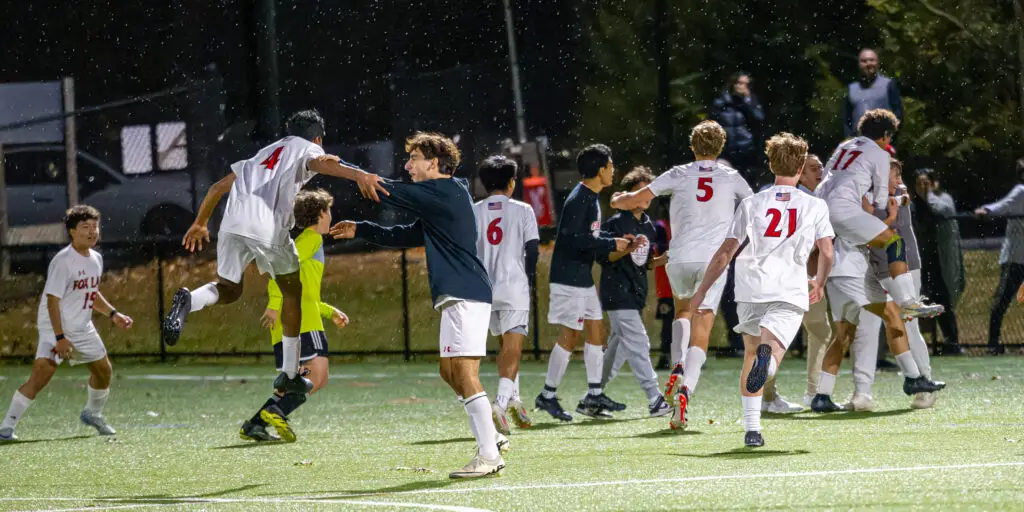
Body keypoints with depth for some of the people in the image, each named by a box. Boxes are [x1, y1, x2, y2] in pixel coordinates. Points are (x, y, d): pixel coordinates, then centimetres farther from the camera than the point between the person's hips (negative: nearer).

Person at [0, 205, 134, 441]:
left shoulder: (96, 259, 5)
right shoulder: (63, 261, -20)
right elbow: (52, 300, -23)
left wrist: (113, 314, 13)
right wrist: (60, 338, -27)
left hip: (83, 329, 8)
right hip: (55, 328, -8)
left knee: (104, 370, 18)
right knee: (42, 374, -22)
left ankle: (93, 414, 44)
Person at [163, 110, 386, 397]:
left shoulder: (265, 153, 35)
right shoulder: (307, 149, 18)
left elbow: (219, 187, 36)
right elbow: (321, 163, -8)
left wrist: (200, 224, 47)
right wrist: (357, 175, -26)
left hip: (233, 223, 5)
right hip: (268, 227, -5)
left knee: (229, 289, 18)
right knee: (292, 292, 16)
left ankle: (188, 301, -17)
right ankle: (289, 375, 18)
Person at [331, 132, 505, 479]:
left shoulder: (445, 191, -9)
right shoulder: (440, 199, 22)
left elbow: (387, 192, -10)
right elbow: (405, 236, 32)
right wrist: (360, 231, 27)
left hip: (466, 295, -11)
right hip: (456, 297, 11)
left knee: (464, 372, -12)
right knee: (450, 372, 14)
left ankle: (489, 457, -14)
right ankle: (491, 439, 18)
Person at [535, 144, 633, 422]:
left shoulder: (591, 199, 14)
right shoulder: (579, 200, -17)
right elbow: (576, 239, -25)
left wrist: (618, 244, 9)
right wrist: (612, 244, -19)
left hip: (583, 277, 10)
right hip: (569, 277, -10)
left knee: (596, 330, 10)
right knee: (570, 334, -6)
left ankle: (594, 395, 14)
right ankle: (548, 396, 1)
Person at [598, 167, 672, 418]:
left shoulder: (649, 226, 14)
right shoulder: (615, 223, -9)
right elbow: (604, 257, -12)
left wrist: (665, 259, 2)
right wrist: (628, 248, -27)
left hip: (636, 292, 9)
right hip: (617, 292, -9)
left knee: (619, 346, 13)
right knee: (638, 344, -14)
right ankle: (655, 400, -19)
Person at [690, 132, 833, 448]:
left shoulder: (752, 203, 12)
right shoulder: (814, 206, 10)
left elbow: (725, 252, 9)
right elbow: (826, 253, 7)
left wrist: (701, 291, 14)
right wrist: (819, 284, 27)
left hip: (750, 291, 2)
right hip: (790, 291, -2)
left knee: (752, 354, 22)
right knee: (770, 354, -16)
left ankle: (751, 428, 15)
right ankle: (768, 358, -56)